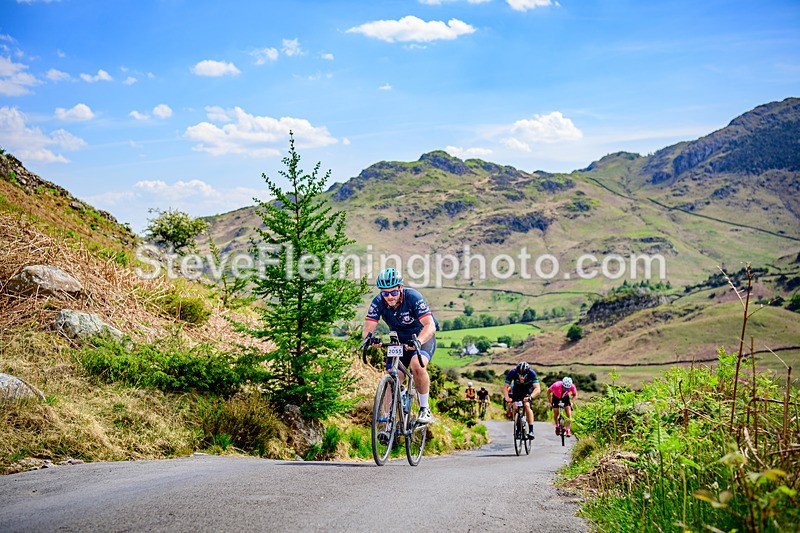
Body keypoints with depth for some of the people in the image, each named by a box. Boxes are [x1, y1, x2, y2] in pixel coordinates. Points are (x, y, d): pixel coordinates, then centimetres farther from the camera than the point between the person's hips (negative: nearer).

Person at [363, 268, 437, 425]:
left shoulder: (413, 297, -29)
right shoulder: (378, 302, -18)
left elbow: (430, 326, -36)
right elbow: (368, 328, -23)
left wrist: (418, 341, -56)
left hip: (423, 338, -4)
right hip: (399, 340, 4)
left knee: (417, 366, -31)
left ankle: (424, 408, -11)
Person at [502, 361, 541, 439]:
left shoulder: (531, 373, -35)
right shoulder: (512, 372, -32)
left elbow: (538, 388, -41)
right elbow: (505, 387, -32)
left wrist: (530, 396, -59)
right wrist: (507, 398, -51)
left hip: (528, 390, -2)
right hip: (517, 389, 2)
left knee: (527, 406, -24)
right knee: (515, 407, -17)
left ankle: (531, 430, -22)